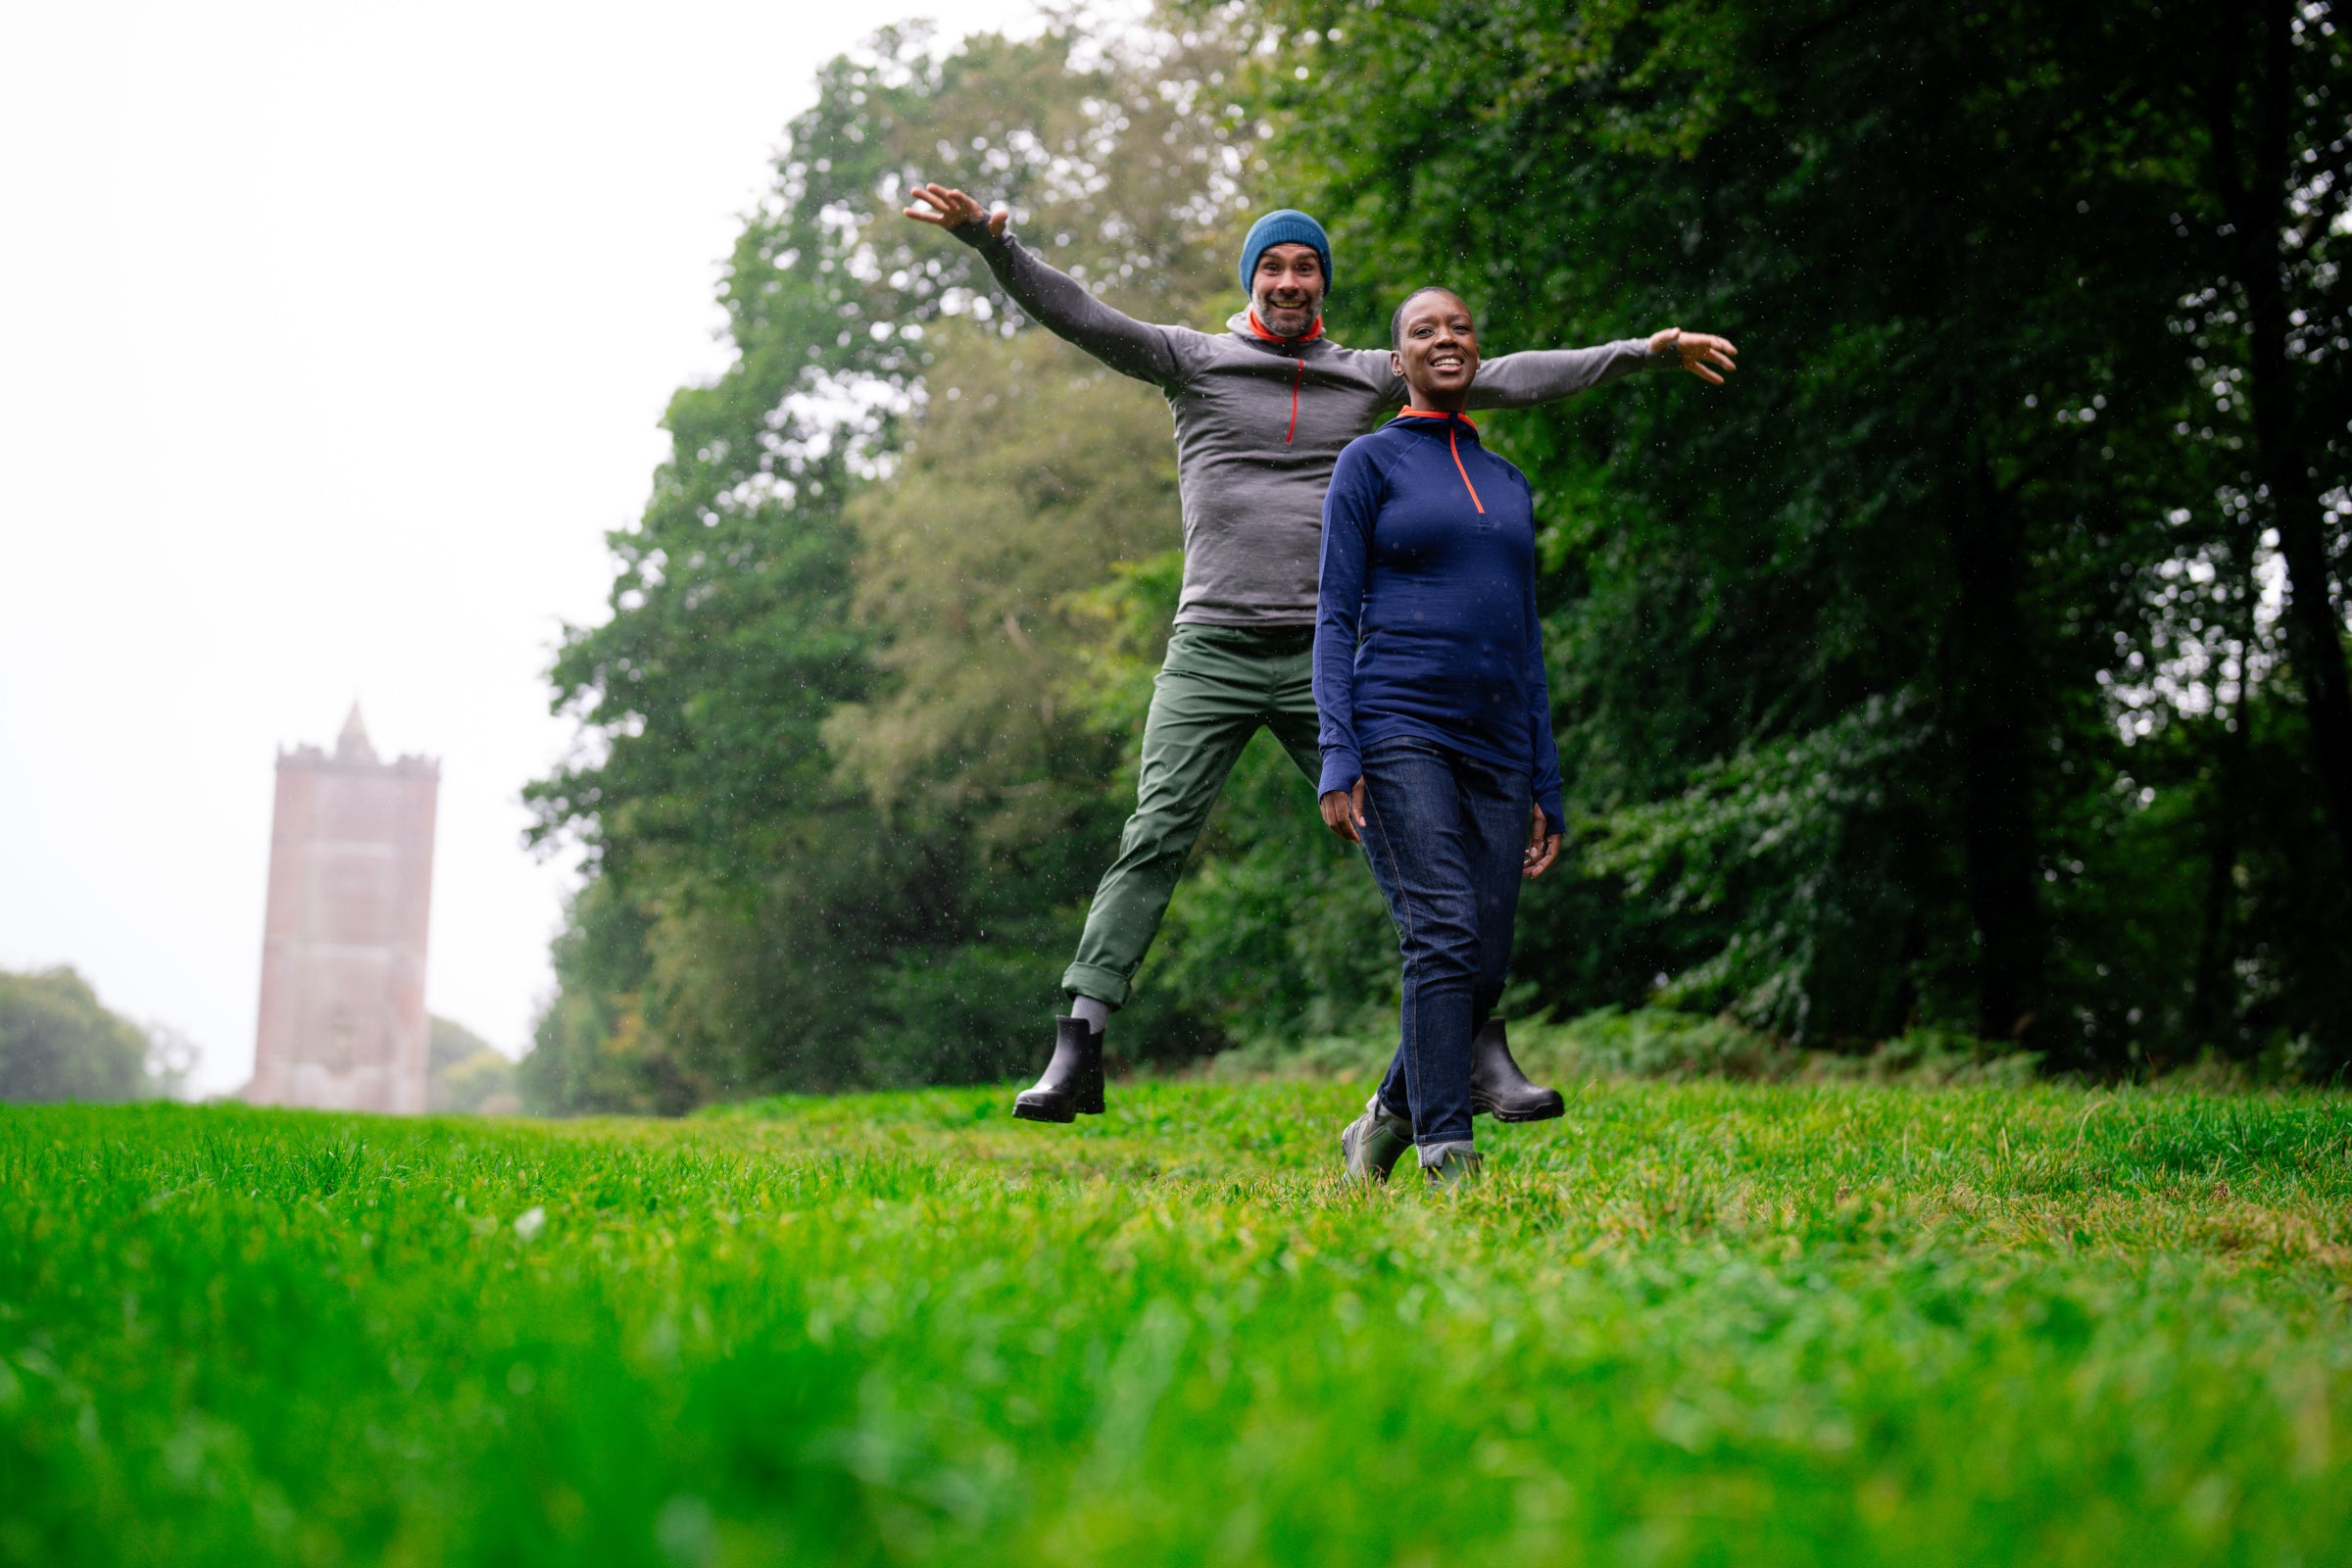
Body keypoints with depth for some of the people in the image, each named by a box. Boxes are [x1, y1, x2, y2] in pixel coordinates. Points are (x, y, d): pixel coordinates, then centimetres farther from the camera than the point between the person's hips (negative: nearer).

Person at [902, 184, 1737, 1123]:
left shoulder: (1369, 378, 13)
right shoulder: (1194, 361, 7)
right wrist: (986, 238, -19)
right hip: (1211, 649, -2)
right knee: (1154, 839, -12)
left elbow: (1503, 379, 14)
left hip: (1326, 657, 2)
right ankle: (1077, 1052, -14)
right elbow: (1076, 315, -3)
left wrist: (1647, 351, 12)